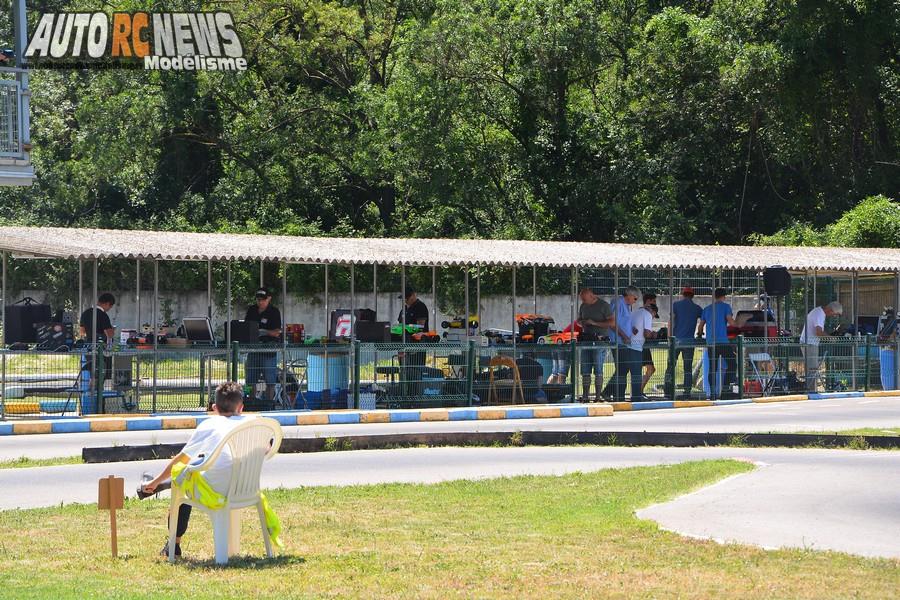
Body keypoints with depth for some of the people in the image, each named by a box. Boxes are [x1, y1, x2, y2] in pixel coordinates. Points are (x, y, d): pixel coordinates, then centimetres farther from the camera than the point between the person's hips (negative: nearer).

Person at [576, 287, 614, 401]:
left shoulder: (604, 305, -4)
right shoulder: (583, 306, 15)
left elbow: (612, 322, -10)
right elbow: (579, 320, 28)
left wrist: (594, 323, -15)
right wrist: (582, 323, 3)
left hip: (599, 340, -6)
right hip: (586, 340, 6)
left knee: (598, 370, -7)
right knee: (585, 371, 4)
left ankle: (598, 396, -5)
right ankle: (585, 396, 7)